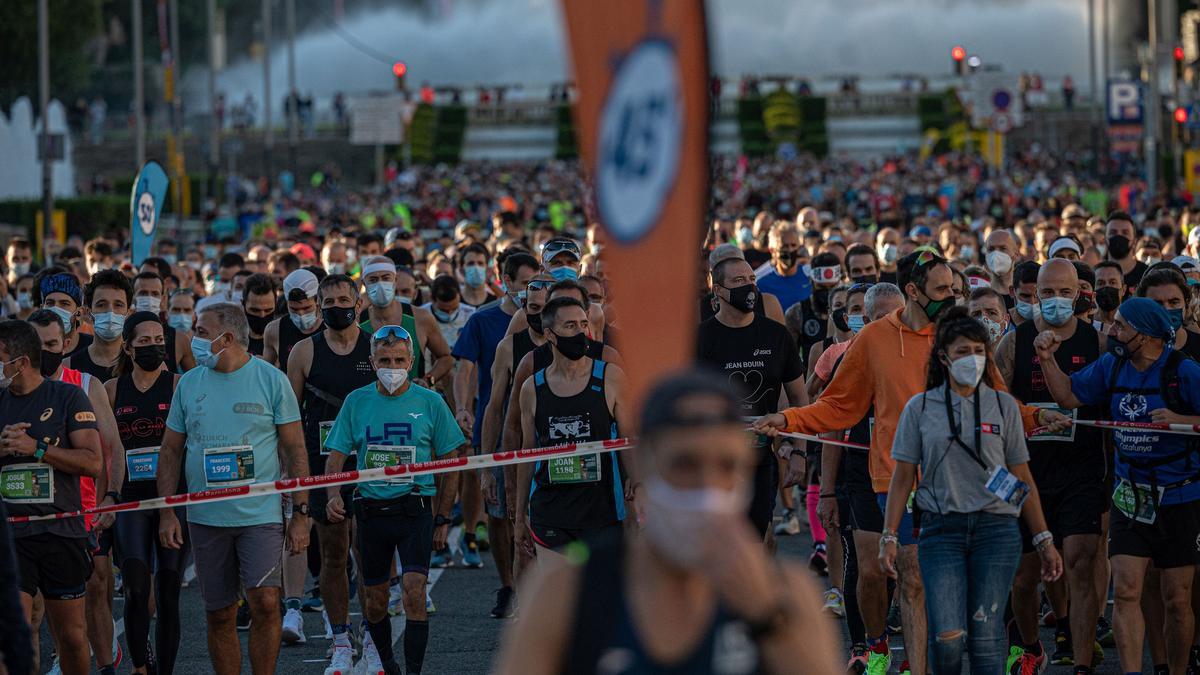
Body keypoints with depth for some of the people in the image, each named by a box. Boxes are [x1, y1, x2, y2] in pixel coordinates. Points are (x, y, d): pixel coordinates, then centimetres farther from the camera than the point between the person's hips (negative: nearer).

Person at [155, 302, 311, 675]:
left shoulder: (271, 380, -1)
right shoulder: (189, 384, 8)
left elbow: (295, 450, 1)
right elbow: (170, 451, 12)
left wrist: (300, 514, -4)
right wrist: (167, 512, 3)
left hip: (261, 515, -3)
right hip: (206, 517, 3)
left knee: (265, 602, -15)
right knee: (219, 616, 5)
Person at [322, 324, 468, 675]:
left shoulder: (430, 402, 0)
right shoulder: (356, 402, 4)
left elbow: (451, 462, 6)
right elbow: (336, 455, 5)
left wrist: (442, 519, 4)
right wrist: (333, 496, -15)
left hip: (415, 511, -2)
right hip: (371, 511, 2)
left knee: (414, 593, -17)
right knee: (375, 602, 10)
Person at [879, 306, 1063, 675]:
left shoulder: (1004, 406, 8)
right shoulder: (920, 407, 6)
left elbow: (1022, 478, 11)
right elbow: (903, 477, 8)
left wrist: (1044, 540, 8)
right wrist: (889, 537, 1)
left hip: (997, 529, 1)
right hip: (941, 530, -1)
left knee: (986, 633, -7)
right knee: (948, 638, -12)